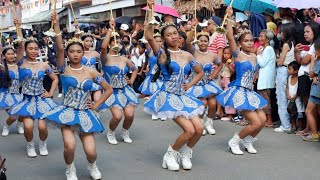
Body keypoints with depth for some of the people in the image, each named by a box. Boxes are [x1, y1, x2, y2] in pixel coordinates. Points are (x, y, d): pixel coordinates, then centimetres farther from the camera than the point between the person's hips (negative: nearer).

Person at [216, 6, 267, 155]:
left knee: (262, 120, 4)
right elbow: (230, 37, -24)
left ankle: (247, 141, 24)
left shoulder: (254, 56, 11)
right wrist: (229, 17, -25)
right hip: (239, 91, -8)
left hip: (249, 92, 8)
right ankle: (234, 142, 6)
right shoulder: (238, 54, -9)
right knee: (256, 123, -11)